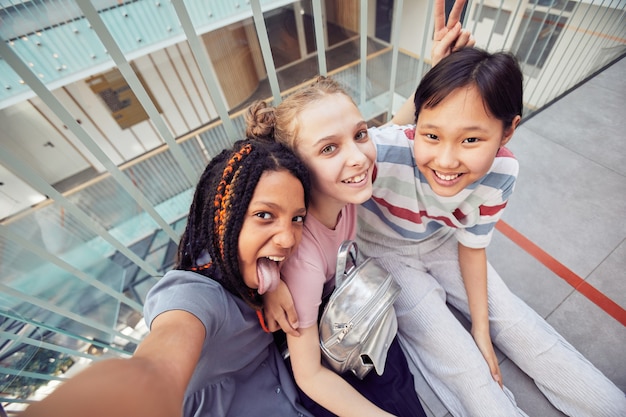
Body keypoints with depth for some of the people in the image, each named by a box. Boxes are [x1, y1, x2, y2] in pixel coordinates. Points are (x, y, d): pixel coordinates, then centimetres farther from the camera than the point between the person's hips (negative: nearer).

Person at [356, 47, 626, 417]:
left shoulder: (501, 174, -23)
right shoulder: (384, 153, -39)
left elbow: (472, 247, -7)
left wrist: (482, 328, 1)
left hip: (440, 243, 3)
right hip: (384, 251, -2)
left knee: (521, 327, 8)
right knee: (455, 358, -8)